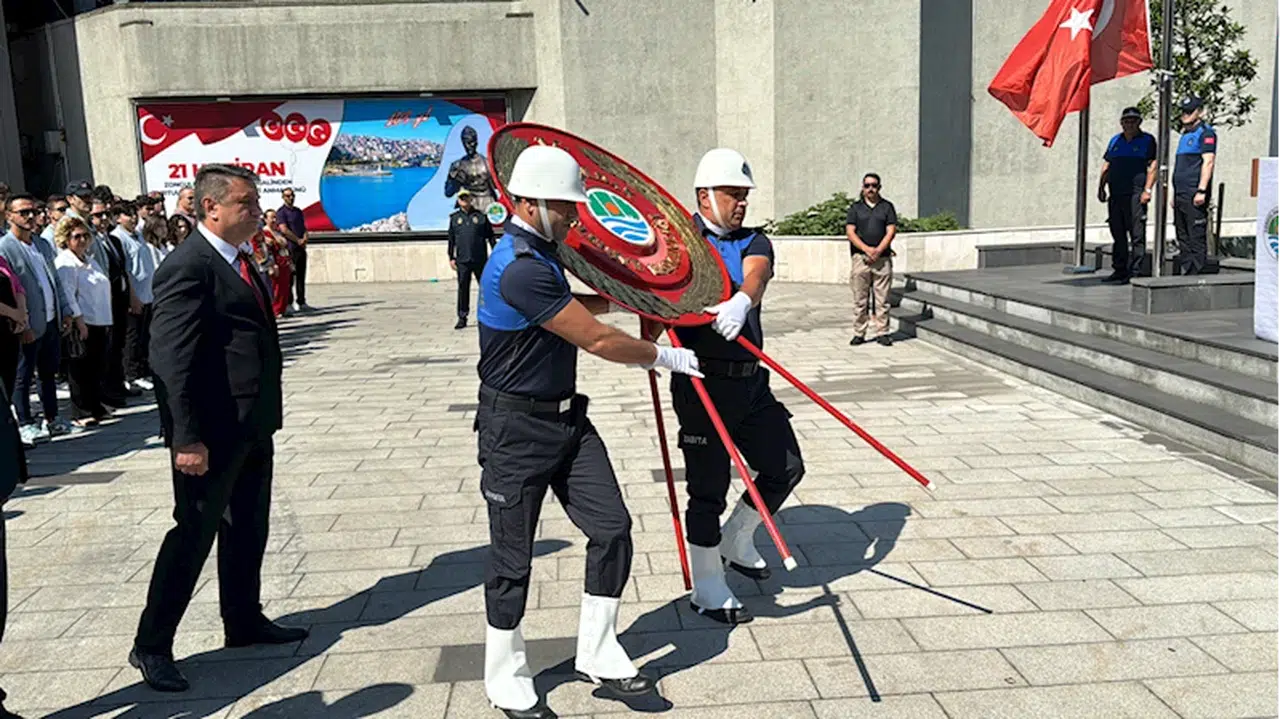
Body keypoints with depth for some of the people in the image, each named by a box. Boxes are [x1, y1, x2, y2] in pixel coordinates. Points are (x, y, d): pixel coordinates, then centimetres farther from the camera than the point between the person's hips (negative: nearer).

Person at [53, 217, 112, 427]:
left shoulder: (90, 260, 16)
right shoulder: (65, 263, -10)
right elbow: (67, 295, -16)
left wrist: (107, 322, 18)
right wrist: (78, 322, -20)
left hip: (101, 323, 8)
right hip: (83, 325, -8)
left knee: (97, 368, 14)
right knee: (80, 370, 1)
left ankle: (96, 407, 24)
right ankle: (81, 413, 8)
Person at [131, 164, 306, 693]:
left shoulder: (239, 261, 12)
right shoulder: (188, 266, -16)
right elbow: (171, 360, -21)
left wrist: (264, 417, 17)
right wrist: (187, 438, -24)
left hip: (252, 426, 9)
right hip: (214, 431, -9)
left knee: (247, 527, 18)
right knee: (195, 532, 1)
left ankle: (245, 621, 33)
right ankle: (151, 645, 16)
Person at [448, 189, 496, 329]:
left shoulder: (481, 216, 5)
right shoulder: (454, 218, 8)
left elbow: (490, 236, 7)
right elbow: (451, 239, 11)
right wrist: (451, 258, 7)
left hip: (480, 259, -1)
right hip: (462, 260, 1)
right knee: (463, 288, 2)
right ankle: (462, 317, 8)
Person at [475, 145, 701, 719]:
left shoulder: (540, 253, 9)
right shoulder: (519, 269, -24)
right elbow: (597, 340, -21)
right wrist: (664, 357, -9)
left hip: (566, 418, 9)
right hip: (516, 429, -9)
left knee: (612, 529, 5)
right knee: (512, 558, 5)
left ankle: (597, 655, 21)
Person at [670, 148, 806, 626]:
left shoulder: (754, 242, 8)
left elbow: (755, 274, -14)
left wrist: (740, 301, -36)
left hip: (751, 381, 6)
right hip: (703, 383, -5)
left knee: (786, 468, 14)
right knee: (708, 489, 1)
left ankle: (736, 542, 37)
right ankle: (708, 592, 18)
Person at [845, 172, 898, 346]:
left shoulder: (887, 207, 10)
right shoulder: (855, 207, 10)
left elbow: (891, 231, 1)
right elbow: (850, 232, 0)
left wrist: (878, 250, -12)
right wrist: (867, 249, -13)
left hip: (882, 258, 0)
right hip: (860, 258, 0)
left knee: (882, 298, 1)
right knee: (860, 299, 1)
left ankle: (882, 333, 7)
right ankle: (859, 333, 7)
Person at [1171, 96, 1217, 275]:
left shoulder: (1206, 133, -5)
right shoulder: (1185, 134, 22)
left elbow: (1208, 162, -14)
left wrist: (1201, 190, -22)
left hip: (1194, 194, -9)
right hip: (1181, 194, 9)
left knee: (1196, 237, -9)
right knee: (1183, 237, 10)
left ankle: (1196, 274, -10)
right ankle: (1184, 272, 15)